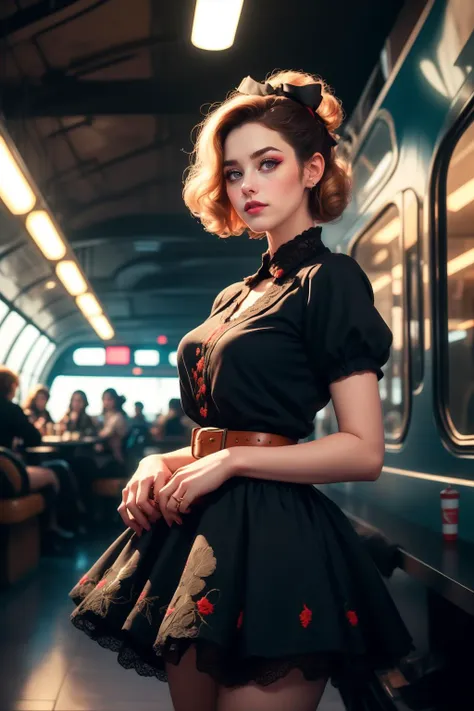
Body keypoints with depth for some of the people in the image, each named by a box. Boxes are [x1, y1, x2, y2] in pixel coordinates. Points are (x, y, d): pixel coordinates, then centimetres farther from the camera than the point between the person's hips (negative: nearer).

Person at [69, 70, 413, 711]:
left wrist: (230, 461, -12)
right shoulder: (234, 297, 17)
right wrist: (163, 462, 2)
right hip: (197, 535, 8)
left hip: (273, 538, -7)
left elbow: (364, 452, -13)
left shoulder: (330, 280, -6)